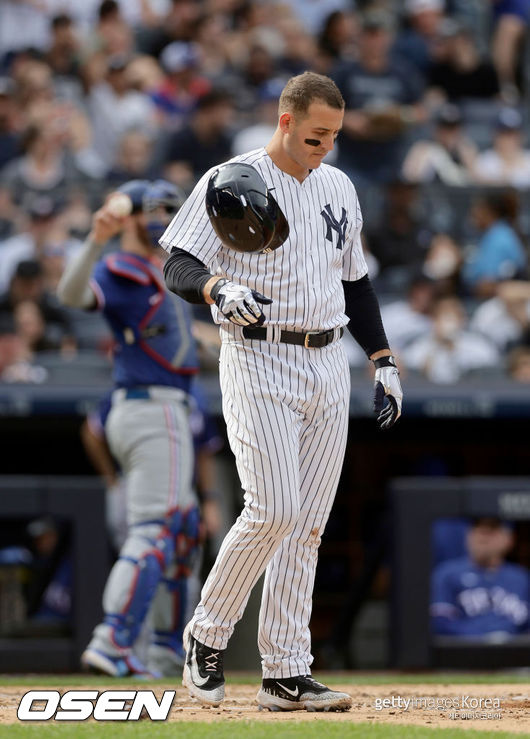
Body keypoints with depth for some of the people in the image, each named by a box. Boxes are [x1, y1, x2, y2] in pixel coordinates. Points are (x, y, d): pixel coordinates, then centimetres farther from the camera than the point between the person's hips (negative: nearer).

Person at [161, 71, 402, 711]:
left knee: (308, 524, 3)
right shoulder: (230, 182, -6)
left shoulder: (338, 188, 14)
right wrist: (219, 289, -35)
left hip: (328, 366, 6)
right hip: (258, 363, -6)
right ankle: (207, 634, 4)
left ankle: (286, 675, 4)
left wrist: (383, 362, 15)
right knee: (273, 509, -16)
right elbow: (179, 266, -13)